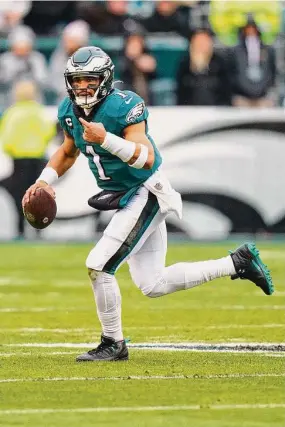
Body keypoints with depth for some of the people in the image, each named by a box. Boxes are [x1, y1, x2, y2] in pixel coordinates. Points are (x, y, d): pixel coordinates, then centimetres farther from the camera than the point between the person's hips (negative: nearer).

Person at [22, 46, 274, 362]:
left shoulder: (124, 106, -23)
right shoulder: (69, 110, 1)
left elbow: (147, 158, -32)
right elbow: (68, 151, 20)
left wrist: (106, 139, -44)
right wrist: (44, 181, 6)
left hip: (145, 193, -9)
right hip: (124, 199, 9)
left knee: (98, 266, -14)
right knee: (153, 286, 11)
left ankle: (113, 344, 3)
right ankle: (237, 263, 19)